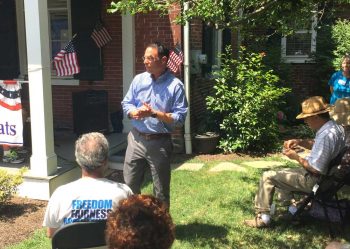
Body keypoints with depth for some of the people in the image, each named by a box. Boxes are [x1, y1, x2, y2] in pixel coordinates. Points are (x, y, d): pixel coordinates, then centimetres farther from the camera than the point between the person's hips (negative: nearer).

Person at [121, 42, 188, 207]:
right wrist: (135, 112, -16)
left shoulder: (175, 86, -10)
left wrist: (154, 113, -22)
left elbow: (180, 118, -14)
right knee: (129, 185, 14)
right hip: (136, 139, 4)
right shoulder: (139, 79, 3)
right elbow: (126, 104, 6)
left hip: (160, 143, -4)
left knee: (161, 191, 10)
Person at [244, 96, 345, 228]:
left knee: (268, 176, -5)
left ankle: (263, 217, 2)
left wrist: (296, 157, -14)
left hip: (315, 180, -10)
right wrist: (300, 142, 2)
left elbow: (315, 169, -28)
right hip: (326, 174, 10)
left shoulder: (326, 135, -30)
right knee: (281, 173, 26)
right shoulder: (335, 126, 1)